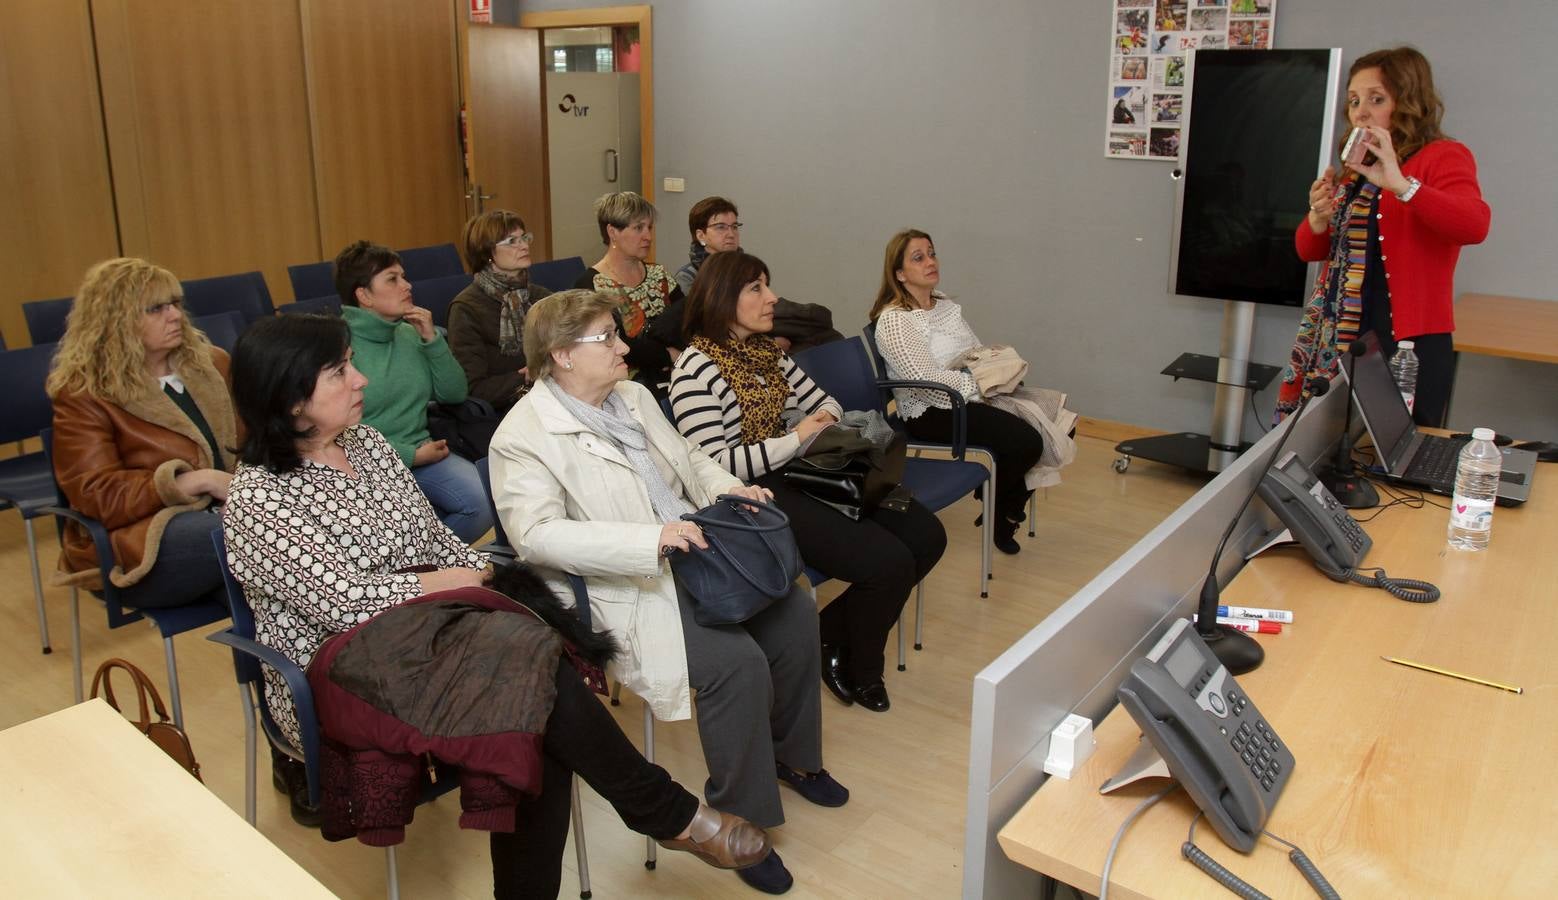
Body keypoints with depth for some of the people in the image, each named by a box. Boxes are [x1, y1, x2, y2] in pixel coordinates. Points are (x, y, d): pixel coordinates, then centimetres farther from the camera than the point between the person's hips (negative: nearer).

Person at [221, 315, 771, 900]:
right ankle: (670, 814, -10)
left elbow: (435, 535, 14)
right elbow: (344, 601, -20)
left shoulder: (365, 442, 10)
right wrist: (445, 582, -8)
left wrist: (481, 575, -4)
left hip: (428, 639, 7)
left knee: (542, 733, -23)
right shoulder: (258, 498, -12)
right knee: (536, 662, -26)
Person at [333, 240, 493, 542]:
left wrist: (432, 340, -4)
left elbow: (455, 393, 8)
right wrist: (411, 456, -15)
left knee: (483, 503, -19)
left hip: (421, 451, 5)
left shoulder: (410, 334, 9)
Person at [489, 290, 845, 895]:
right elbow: (537, 534, -22)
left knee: (795, 611, -3)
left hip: (695, 553, 8)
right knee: (737, 660, -24)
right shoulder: (523, 435, -12)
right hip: (628, 589, -8)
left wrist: (728, 489, -2)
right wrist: (650, 538, -30)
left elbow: (689, 460, 21)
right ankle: (739, 819, -3)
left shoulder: (633, 396, 12)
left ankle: (789, 752, 22)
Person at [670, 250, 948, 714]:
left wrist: (825, 421, -4)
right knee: (888, 562, -21)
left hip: (800, 473, 9)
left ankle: (832, 630, 14)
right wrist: (797, 438, -18)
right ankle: (860, 670, 9)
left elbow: (824, 401, 21)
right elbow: (715, 466, -19)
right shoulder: (696, 369, -13)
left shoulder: (767, 351, 12)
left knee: (927, 536, -3)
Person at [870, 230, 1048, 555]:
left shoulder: (945, 305, 16)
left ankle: (1007, 510, 10)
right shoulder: (893, 320, -12)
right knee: (1027, 441, -23)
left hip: (971, 398, 9)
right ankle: (998, 513, 7)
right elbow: (927, 379, -21)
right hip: (932, 413, -9)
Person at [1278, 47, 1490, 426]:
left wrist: (1400, 184, -33)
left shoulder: (1442, 157, -4)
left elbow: (1475, 225, -23)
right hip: (1338, 340, 6)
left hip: (1409, 346, -6)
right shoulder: (1355, 169, 15)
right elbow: (1309, 251, 17)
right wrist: (1318, 219, -4)